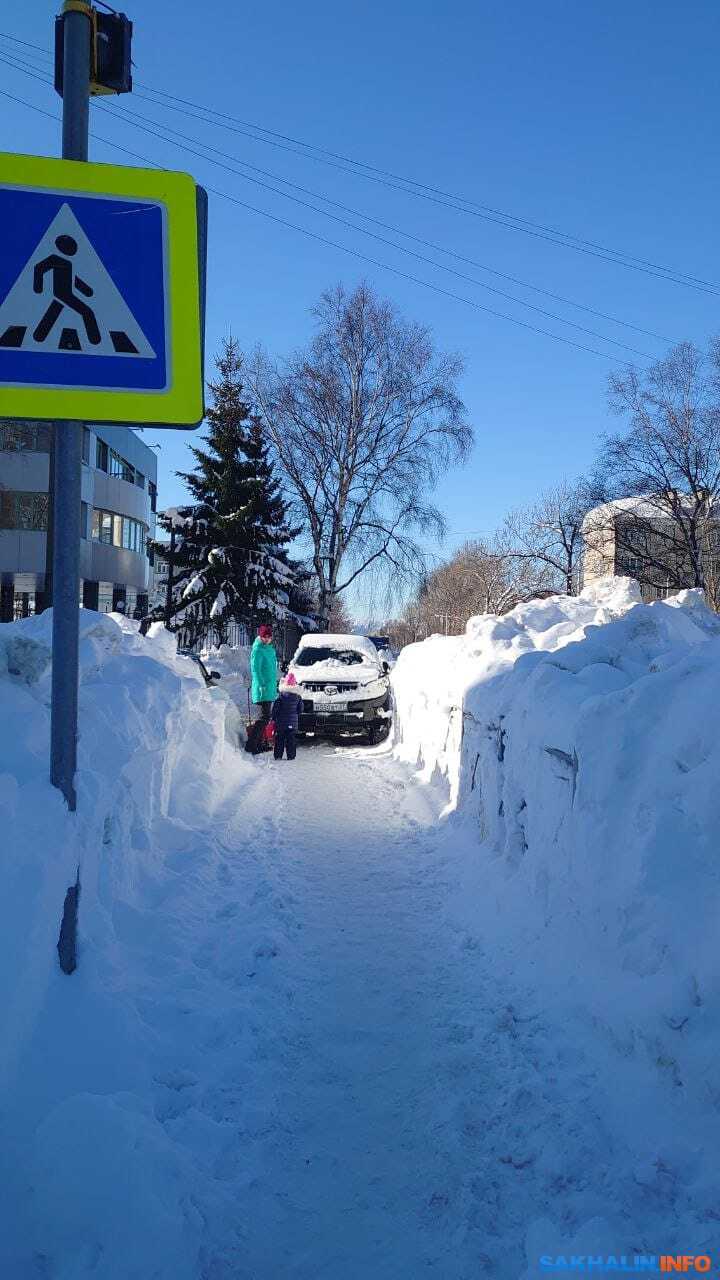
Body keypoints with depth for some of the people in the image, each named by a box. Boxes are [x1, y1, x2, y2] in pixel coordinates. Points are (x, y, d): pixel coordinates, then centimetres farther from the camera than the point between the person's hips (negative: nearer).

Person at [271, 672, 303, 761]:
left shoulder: (280, 695, -10)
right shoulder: (298, 697, -1)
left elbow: (275, 708, -10)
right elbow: (300, 709, 7)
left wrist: (273, 718, 0)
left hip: (280, 723, -2)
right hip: (293, 723, 2)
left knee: (279, 740, 6)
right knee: (291, 740, 8)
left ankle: (278, 756, 6)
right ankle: (291, 756, 7)